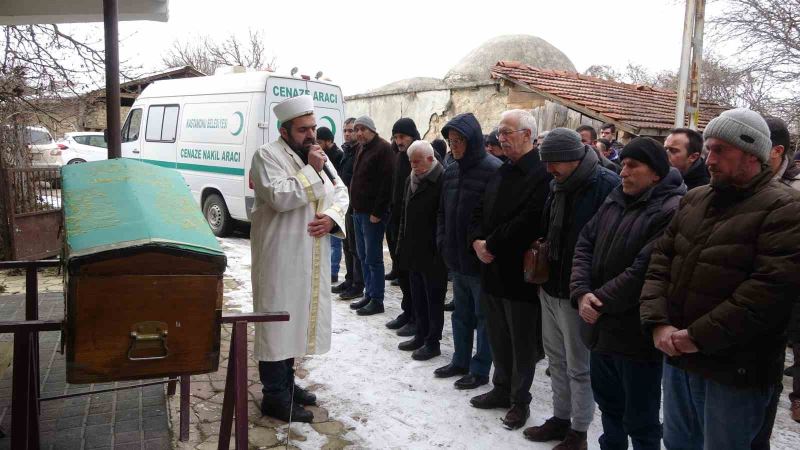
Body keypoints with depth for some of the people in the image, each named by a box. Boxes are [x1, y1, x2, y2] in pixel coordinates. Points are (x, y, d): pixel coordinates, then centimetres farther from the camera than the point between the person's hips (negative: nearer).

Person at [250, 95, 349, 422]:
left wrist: (332, 217, -7)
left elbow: (341, 192, 13)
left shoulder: (318, 156, 14)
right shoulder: (268, 155, -9)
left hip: (312, 257, 8)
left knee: (297, 317, 15)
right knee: (277, 319, -1)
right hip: (280, 256, -7)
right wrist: (311, 171, -17)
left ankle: (286, 381, 29)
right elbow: (280, 197, -22)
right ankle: (274, 395, 8)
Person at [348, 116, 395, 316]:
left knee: (373, 258, -4)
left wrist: (377, 212, -20)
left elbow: (387, 183, -19)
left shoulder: (383, 148, -11)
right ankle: (369, 295, 22)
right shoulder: (363, 149, 18)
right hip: (359, 211, 9)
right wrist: (355, 205, 13)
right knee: (363, 256, 13)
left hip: (373, 214, -9)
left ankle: (377, 300, 4)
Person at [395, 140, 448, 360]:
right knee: (418, 296, 17)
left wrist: (440, 251, -19)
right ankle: (421, 335, 30)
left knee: (434, 298, 5)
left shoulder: (442, 180, -16)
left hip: (433, 253, -8)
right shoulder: (411, 179, 11)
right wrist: (402, 243, 15)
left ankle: (433, 342, 16)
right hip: (413, 251, 8)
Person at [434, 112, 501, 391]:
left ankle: (480, 370, 19)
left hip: (481, 260, -8)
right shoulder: (451, 171, 8)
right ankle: (460, 361, 34)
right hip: (456, 258, 8)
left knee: (484, 315, 7)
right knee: (461, 312, 19)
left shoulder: (493, 170, -17)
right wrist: (442, 242, 7)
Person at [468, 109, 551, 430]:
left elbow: (527, 223, -24)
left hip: (520, 274, -8)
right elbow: (480, 212, 14)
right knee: (497, 337, 19)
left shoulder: (541, 175, -14)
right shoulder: (501, 172, 14)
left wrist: (491, 245, -16)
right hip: (492, 270, 8)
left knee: (522, 342, 8)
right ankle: (502, 389, 35)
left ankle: (520, 400, 23)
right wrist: (477, 241, -5)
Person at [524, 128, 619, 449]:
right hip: (550, 287, 8)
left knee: (578, 366, 6)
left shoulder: (606, 185, -16)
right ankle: (560, 418, 35)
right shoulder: (557, 184, 9)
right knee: (557, 359, 19)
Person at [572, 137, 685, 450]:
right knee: (608, 402, 26)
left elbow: (645, 271, -24)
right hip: (601, 327, 8)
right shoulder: (615, 199, 8)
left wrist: (600, 301, -17)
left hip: (637, 335, -8)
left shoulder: (671, 211, -18)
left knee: (640, 419, 10)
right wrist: (581, 293, -10)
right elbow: (585, 244, 4)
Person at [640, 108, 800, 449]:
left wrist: (699, 337, -20)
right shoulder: (694, 199, 10)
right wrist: (658, 322, -8)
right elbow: (660, 262, 7)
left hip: (735, 371, -6)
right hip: (677, 357, 6)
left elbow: (770, 290, -22)